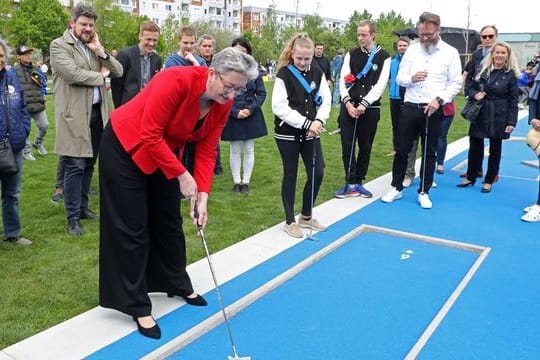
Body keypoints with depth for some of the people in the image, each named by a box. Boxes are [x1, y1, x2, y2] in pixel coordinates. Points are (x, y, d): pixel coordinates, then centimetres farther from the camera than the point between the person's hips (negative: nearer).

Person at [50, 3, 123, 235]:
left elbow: (118, 71, 9)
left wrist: (100, 51, -2)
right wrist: (100, 76, -6)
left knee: (89, 164, 13)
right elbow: (73, 73, -19)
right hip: (75, 115, -6)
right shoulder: (59, 45, -3)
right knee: (75, 167, -6)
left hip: (97, 112, 7)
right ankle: (73, 217, 2)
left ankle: (82, 207, 27)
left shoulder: (94, 47, 17)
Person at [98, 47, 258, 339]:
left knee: (169, 221, 14)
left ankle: (177, 284, 33)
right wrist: (182, 175, -25)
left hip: (164, 151, 7)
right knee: (133, 228, -2)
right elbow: (150, 136, -30)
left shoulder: (223, 104, -11)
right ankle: (138, 307, 9)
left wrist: (203, 195, -16)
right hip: (125, 148, -7)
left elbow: (207, 151, -8)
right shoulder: (176, 81, -32)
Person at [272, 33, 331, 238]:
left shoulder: (317, 73, 4)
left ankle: (306, 216, 25)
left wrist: (319, 121, -14)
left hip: (311, 133, 5)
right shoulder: (283, 74, -11)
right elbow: (279, 107, -17)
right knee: (290, 175, 5)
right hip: (288, 134, -5)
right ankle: (290, 221, 19)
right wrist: (306, 123, -20)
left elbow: (326, 100, 5)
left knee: (317, 172, 4)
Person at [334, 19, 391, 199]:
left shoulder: (384, 57, 0)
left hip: (370, 108, -1)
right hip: (349, 106, 1)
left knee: (365, 148, 7)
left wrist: (363, 104, -17)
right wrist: (347, 103, -13)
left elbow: (381, 84, -8)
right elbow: (343, 80, 1)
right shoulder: (351, 54, 7)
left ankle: (358, 182, 21)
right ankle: (351, 184, 8)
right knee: (347, 147, -1)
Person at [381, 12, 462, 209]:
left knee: (429, 152, 7)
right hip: (409, 107, 2)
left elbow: (456, 83, -1)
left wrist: (439, 99, -16)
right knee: (402, 149, 7)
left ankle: (424, 192, 19)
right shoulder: (412, 49, 6)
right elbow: (400, 78, 6)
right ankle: (396, 188, 20)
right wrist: (411, 78, -16)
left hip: (433, 110, -1)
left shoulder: (450, 52, 0)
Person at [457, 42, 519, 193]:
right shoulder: (482, 70, 4)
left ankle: (489, 181, 19)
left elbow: (513, 100, -5)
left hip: (498, 117, -3)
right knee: (475, 146, 8)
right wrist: (475, 95, -11)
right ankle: (470, 177, 23)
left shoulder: (510, 74, -4)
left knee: (495, 149, 8)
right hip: (480, 115, 3)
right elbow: (471, 88, 12)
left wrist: (511, 122, -10)